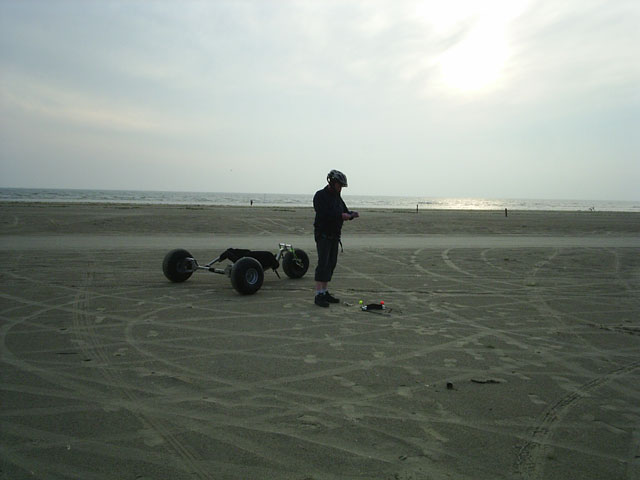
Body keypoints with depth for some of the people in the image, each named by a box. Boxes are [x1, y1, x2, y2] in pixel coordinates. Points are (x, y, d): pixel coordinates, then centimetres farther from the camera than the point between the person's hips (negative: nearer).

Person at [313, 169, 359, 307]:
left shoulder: (337, 197, 15)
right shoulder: (320, 195, -10)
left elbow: (344, 211, 17)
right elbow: (322, 214, -23)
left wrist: (351, 214, -5)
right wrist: (340, 216, -25)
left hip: (334, 236, 8)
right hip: (323, 235, -8)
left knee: (331, 264, 9)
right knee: (323, 264, -11)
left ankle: (325, 292, 16)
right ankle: (318, 295, -10)